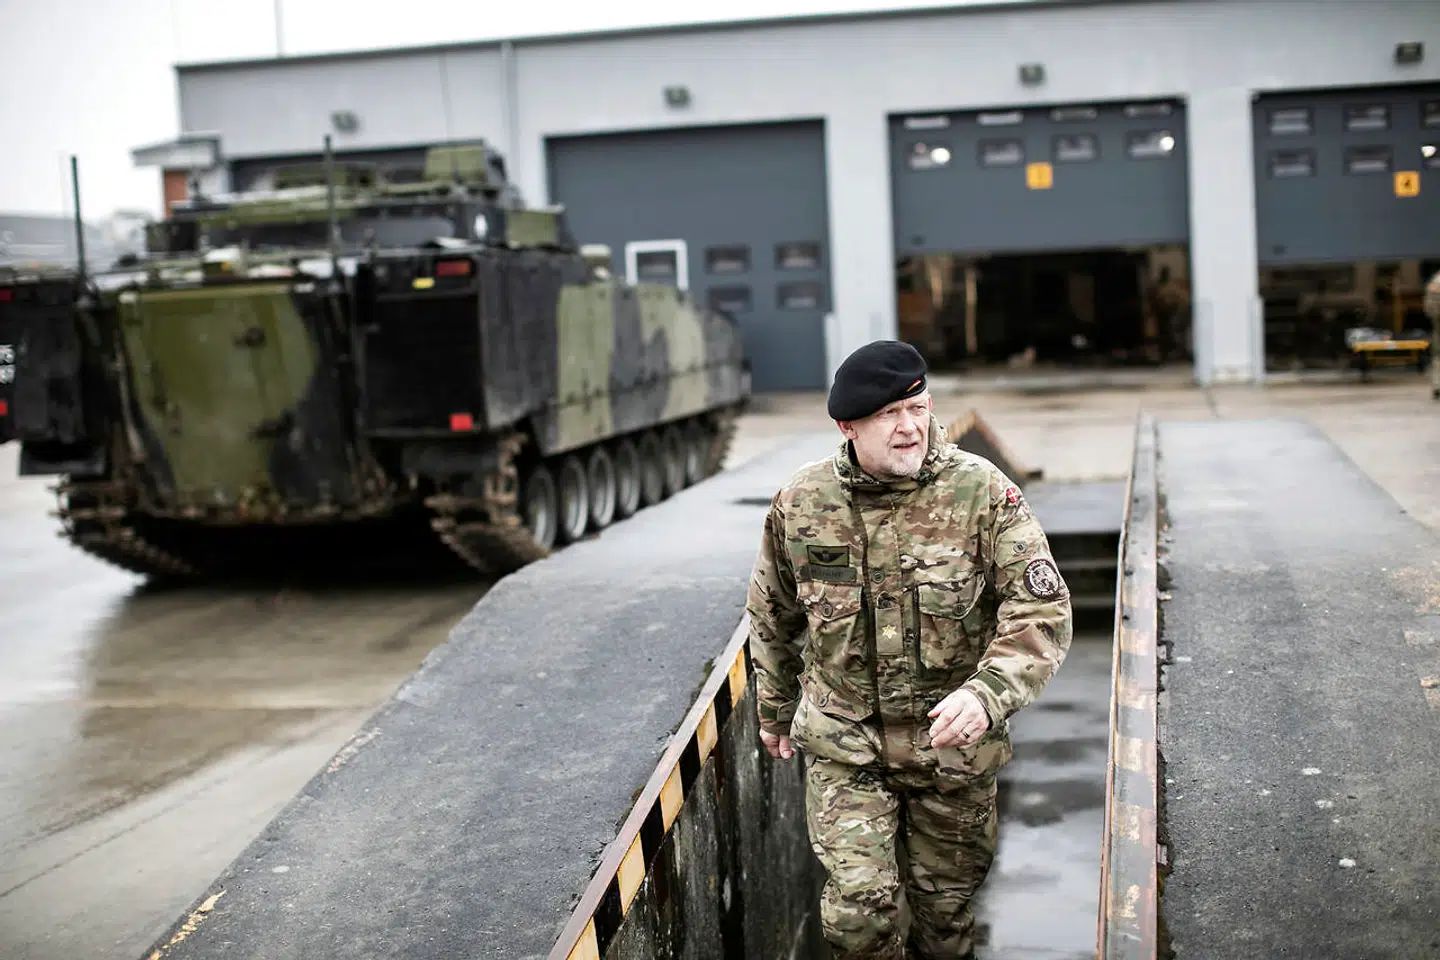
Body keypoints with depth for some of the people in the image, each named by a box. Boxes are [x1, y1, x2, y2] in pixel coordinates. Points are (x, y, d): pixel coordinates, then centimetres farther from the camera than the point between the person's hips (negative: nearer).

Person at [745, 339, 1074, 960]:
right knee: (856, 907, -11)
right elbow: (771, 616, 10)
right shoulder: (800, 504, -7)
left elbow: (1041, 609, -17)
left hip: (952, 741, 0)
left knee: (946, 903, 16)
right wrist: (774, 710, 20)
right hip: (843, 744, 0)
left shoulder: (983, 492, -13)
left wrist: (986, 691, -33)